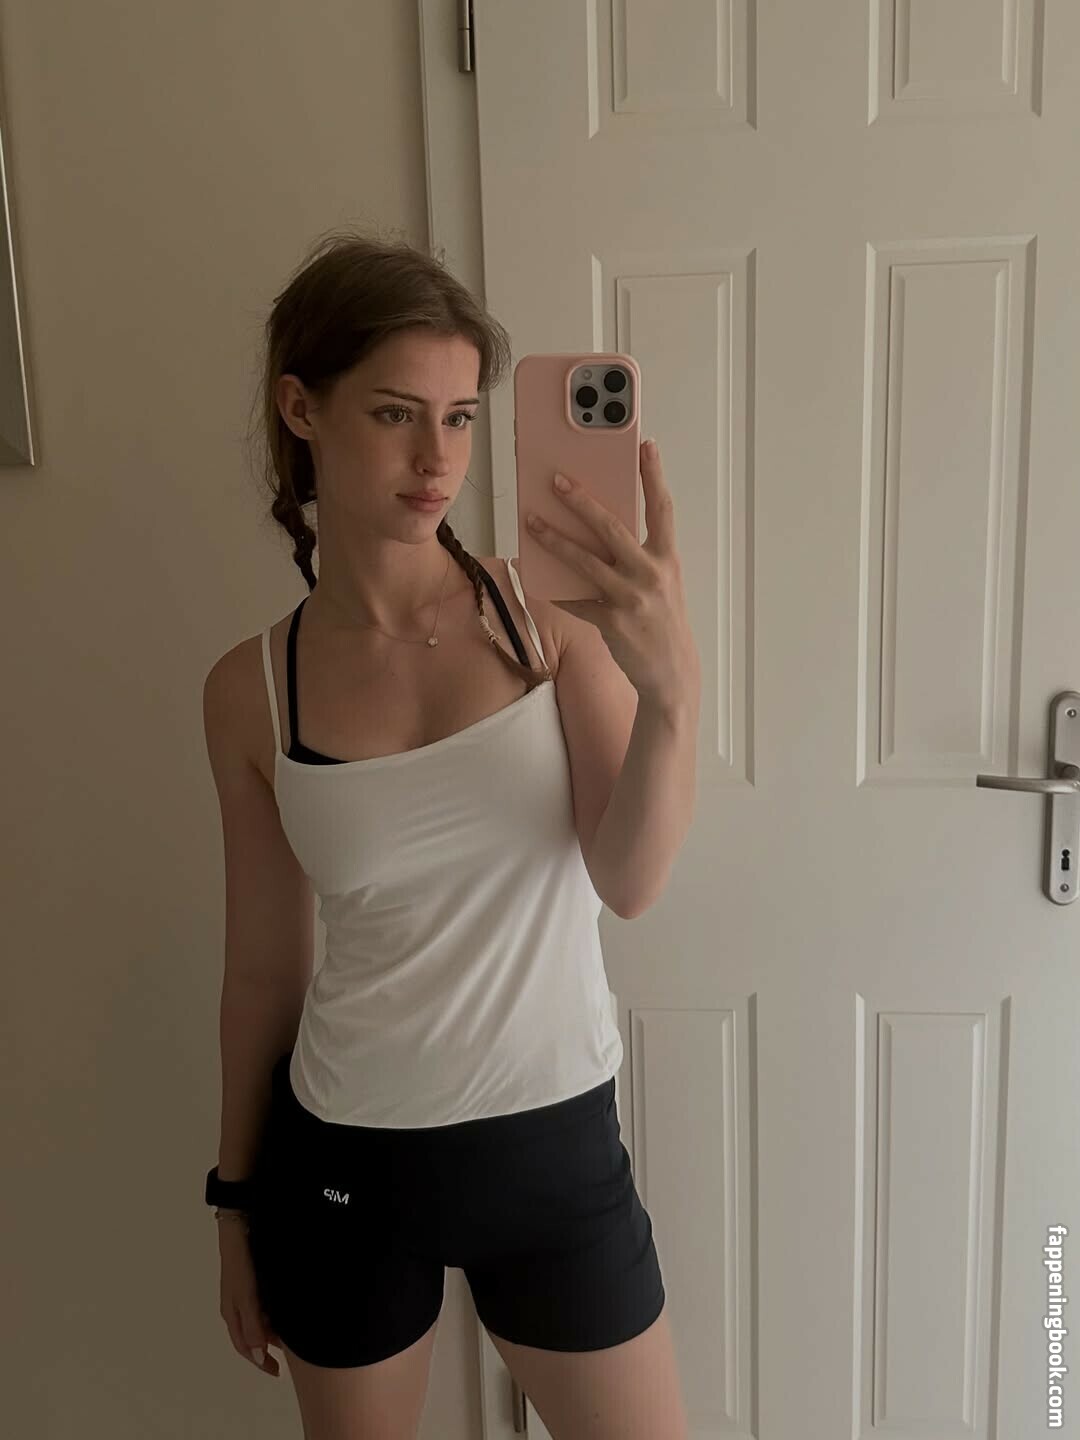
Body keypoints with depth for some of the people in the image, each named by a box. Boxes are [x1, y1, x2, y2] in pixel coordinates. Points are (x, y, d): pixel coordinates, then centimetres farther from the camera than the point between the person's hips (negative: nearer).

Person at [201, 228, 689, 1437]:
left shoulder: (545, 609, -10)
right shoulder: (251, 692, -8)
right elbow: (263, 967, 1)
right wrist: (236, 1198, 10)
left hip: (556, 1146, 0)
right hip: (348, 1160, 1)